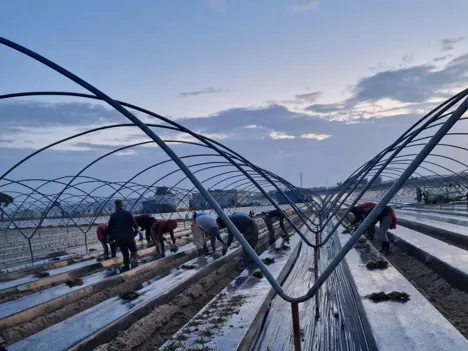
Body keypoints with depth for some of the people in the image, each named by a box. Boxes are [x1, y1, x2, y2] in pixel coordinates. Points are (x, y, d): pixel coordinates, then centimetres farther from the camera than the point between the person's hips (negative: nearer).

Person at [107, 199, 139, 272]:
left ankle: (126, 266, 6)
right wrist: (136, 231, 12)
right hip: (129, 236, -1)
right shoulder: (128, 213, 0)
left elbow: (109, 228, 5)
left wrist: (111, 237, 19)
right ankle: (134, 260, -5)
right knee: (133, 250, 15)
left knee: (125, 253, 11)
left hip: (119, 238, 2)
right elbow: (135, 224, -4)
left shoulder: (113, 215, 5)